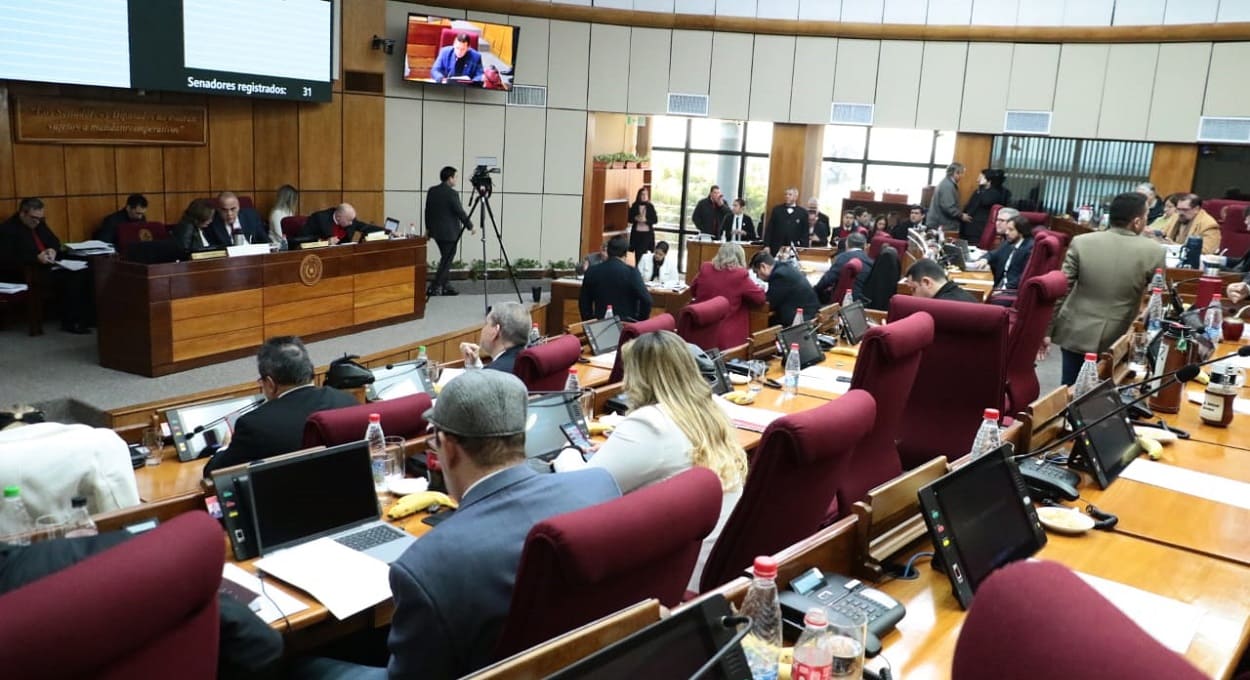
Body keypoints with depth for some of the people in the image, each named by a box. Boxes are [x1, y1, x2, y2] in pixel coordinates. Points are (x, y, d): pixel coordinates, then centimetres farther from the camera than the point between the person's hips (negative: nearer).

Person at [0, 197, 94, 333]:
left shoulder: (39, 223, 15)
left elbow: (54, 241, 23)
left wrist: (52, 250, -2)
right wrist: (36, 258, -23)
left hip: (49, 265, 7)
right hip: (30, 271, -7)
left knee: (84, 272, -19)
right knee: (69, 278, -31)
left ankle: (89, 316, -17)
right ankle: (69, 322, -22)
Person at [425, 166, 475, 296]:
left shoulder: (431, 191, 6)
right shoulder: (452, 193, -16)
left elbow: (427, 211, 12)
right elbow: (460, 212, -14)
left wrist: (428, 228, 21)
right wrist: (470, 226, -2)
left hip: (436, 231, 8)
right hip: (450, 232, -8)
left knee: (445, 259, 17)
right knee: (447, 260, -1)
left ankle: (443, 286, 18)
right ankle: (434, 288, -4)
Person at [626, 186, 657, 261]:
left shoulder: (650, 207, 1)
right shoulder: (634, 206, 2)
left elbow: (655, 220, -2)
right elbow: (629, 219, 4)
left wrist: (645, 220, -16)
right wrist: (636, 219, -16)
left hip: (647, 233, -1)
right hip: (636, 233, 1)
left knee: (644, 253, -6)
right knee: (637, 254, 1)